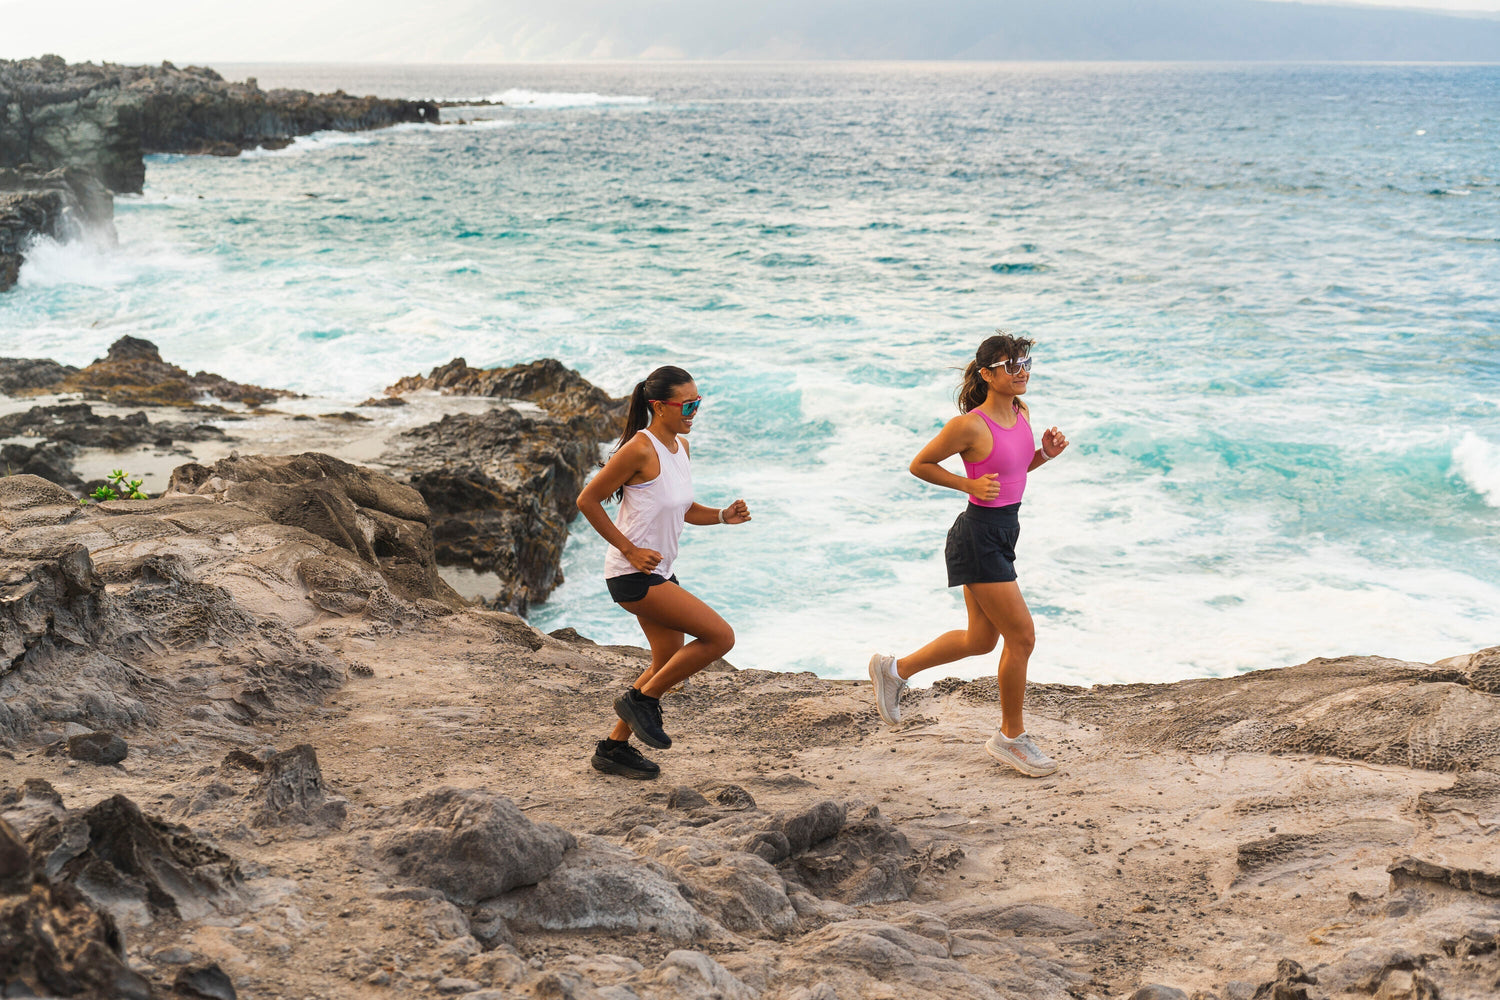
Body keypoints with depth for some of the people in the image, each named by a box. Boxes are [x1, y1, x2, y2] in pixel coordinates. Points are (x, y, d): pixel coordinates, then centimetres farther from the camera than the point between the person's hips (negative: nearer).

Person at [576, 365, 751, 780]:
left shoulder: (680, 446, 9)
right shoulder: (640, 449, -18)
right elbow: (587, 500, -14)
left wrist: (723, 515, 1)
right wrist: (628, 548, -16)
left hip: (659, 573, 10)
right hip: (633, 574, -10)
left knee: (670, 664, 16)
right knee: (720, 636, -13)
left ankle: (614, 747, 27)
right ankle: (641, 698, 1)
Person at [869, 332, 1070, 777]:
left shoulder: (1021, 412, 5)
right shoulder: (969, 425, -19)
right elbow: (920, 464, -8)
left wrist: (1047, 453, 1)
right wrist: (970, 484, -17)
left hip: (1003, 531, 9)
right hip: (978, 535, -9)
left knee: (980, 639, 18)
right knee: (1021, 636, -4)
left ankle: (894, 669, 35)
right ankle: (1011, 736, 13)